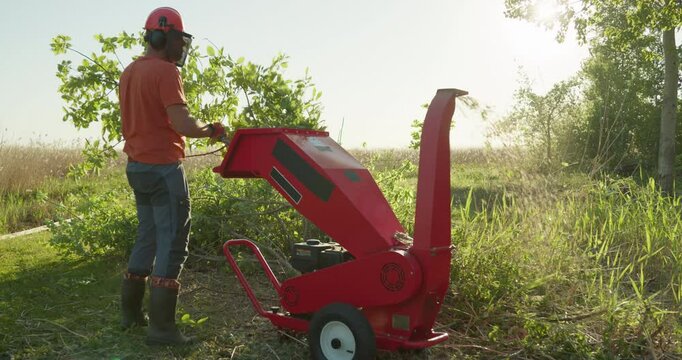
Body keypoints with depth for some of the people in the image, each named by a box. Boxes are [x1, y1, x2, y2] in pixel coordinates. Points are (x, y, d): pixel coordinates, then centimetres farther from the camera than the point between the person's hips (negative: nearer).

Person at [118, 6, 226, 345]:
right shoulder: (165, 71, -13)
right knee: (172, 242, -4)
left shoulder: (129, 72, 15)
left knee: (147, 237, 18)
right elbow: (182, 124, -21)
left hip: (137, 165, 9)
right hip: (162, 167, -9)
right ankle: (161, 326, -2)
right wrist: (211, 130, -4)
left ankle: (131, 311, 26)